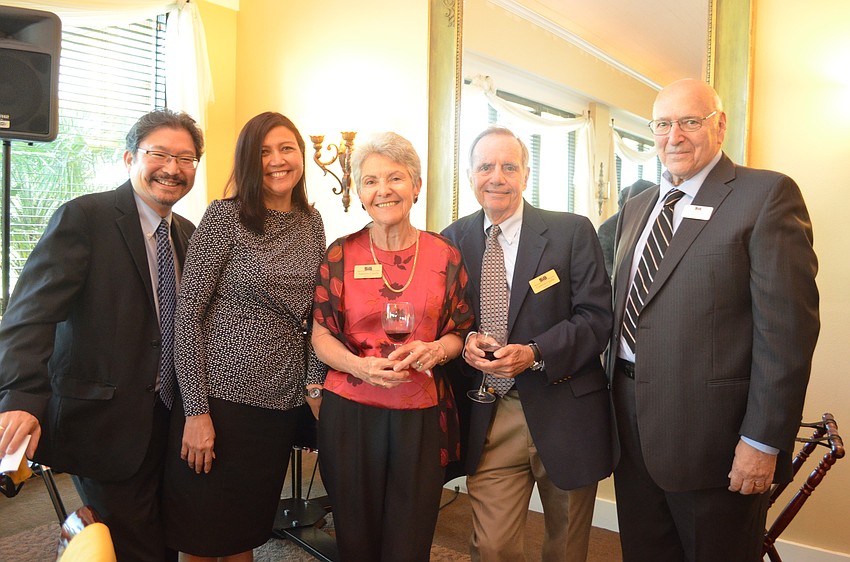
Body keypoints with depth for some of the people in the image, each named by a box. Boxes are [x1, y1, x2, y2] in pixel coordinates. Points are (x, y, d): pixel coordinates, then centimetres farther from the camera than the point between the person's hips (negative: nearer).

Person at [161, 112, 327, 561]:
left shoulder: (312, 222, 8)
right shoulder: (225, 217, -8)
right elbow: (187, 314, -10)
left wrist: (315, 383, 5)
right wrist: (196, 410, -14)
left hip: (283, 401, 4)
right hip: (222, 394, -4)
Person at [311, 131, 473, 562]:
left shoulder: (445, 255, 2)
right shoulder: (340, 255, 1)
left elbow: (459, 332, 7)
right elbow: (321, 334, 3)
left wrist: (434, 350, -15)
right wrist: (360, 366, -16)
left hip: (422, 413, 1)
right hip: (351, 410, 0)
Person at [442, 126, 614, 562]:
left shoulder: (573, 232, -4)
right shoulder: (453, 240, 4)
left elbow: (597, 315, -8)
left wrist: (535, 354, -22)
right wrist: (464, 343, -13)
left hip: (564, 412, -1)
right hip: (488, 417, 1)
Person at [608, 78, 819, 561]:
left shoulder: (767, 195, -8)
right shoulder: (636, 208, 13)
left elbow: (788, 326, -14)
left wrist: (764, 440, -16)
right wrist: (616, 398, 12)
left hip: (712, 431, -6)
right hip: (632, 425, 6)